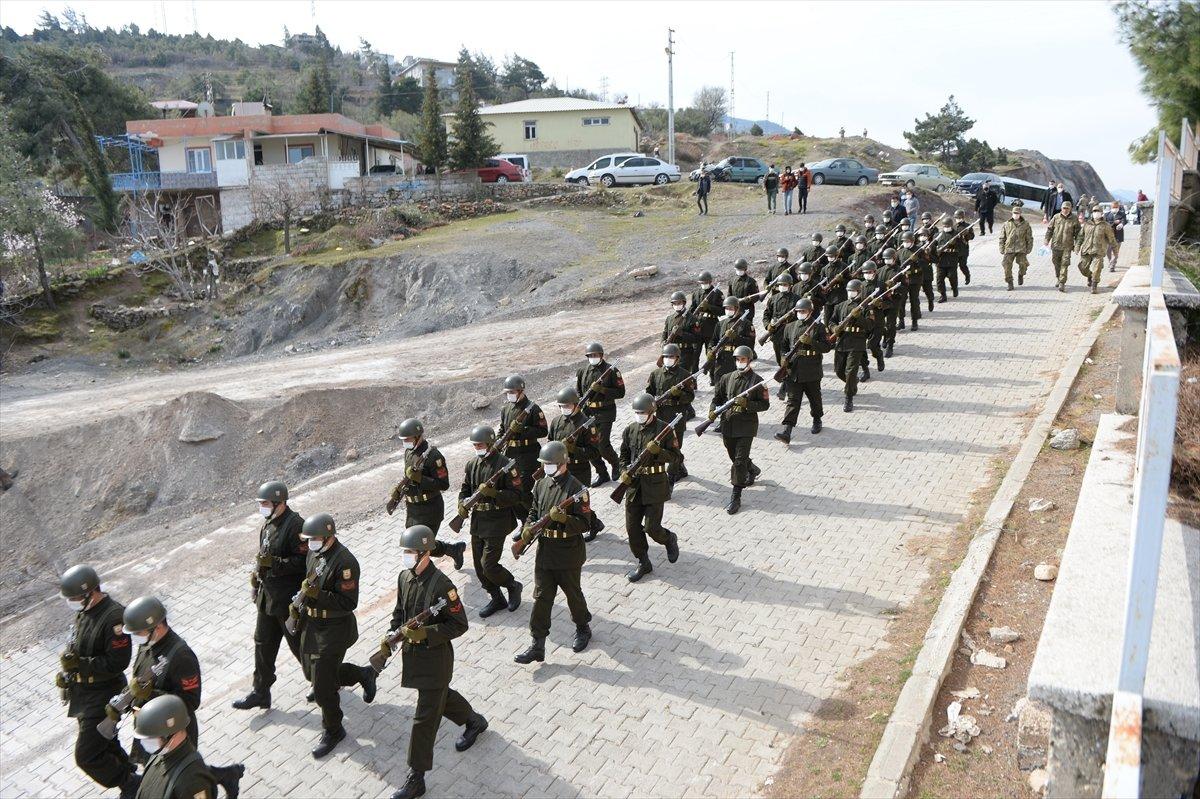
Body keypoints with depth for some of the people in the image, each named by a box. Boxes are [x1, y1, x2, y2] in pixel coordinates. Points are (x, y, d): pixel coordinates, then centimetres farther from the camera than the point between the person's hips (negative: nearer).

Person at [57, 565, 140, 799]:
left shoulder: (114, 617, -27)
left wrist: (80, 664, -27)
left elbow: (117, 663, -27)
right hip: (82, 690, 9)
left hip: (103, 695, -9)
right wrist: (66, 669, 4)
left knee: (87, 756, -4)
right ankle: (130, 777, 42)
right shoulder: (84, 610, 1)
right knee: (103, 743, 22)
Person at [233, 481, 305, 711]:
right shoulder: (269, 523, 5)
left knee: (299, 644, 7)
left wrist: (274, 563, -30)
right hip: (267, 595, 8)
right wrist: (257, 572, 13)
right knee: (263, 643, 15)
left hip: (289, 599, -8)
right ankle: (260, 692, 28)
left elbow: (304, 562, -26)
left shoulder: (295, 525, -23)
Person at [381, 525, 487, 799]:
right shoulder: (404, 577, -2)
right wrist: (391, 636, -2)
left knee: (425, 719, 1)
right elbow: (400, 611, 13)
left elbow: (459, 625, -19)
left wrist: (426, 633, -28)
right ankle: (474, 721, 54)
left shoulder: (441, 585, -25)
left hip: (435, 658, -8)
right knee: (441, 696, 28)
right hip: (411, 652, 8)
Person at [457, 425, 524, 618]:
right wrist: (462, 504, -6)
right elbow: (465, 489, 14)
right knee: (479, 565, 11)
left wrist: (493, 493, -28)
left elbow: (517, 495, -15)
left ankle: (513, 586, 19)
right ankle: (496, 599, 29)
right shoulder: (472, 464, 6)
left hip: (498, 522, -7)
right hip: (477, 520, 7)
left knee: (489, 566, -8)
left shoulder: (505, 465, -15)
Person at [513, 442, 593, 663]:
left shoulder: (576, 489, -16)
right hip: (544, 552, 5)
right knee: (541, 597, 6)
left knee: (573, 594, 14)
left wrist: (563, 518, -32)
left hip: (569, 556, -5)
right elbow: (534, 510, 15)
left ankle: (583, 628, 40)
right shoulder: (541, 485, 3)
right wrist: (528, 528, -4)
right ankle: (537, 646, 13)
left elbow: (585, 523, -16)